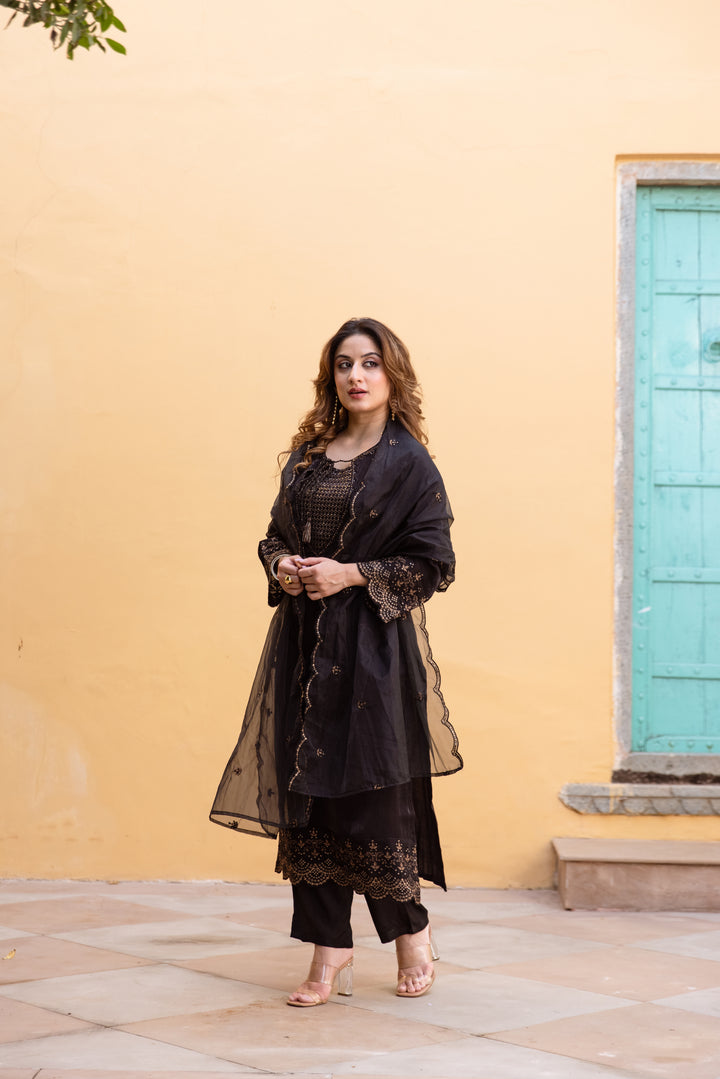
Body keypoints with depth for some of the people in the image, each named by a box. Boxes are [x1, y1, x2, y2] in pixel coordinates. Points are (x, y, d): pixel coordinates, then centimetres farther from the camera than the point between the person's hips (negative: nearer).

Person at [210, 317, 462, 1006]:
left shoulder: (408, 462, -2)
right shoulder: (308, 453, 14)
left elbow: (432, 563, -6)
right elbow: (276, 534, 21)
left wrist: (350, 575, -14)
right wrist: (281, 566, -1)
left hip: (374, 645, -5)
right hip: (304, 642, 5)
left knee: (371, 793, -4)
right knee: (307, 796, 3)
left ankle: (410, 931, 19)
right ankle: (329, 952, 10)